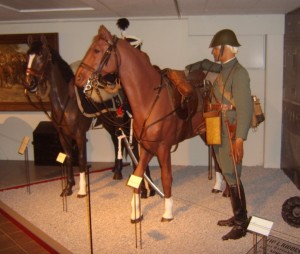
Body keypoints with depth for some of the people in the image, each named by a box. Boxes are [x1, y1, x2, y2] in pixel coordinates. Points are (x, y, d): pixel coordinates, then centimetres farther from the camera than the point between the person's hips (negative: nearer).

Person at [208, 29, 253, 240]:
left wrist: (239, 141, -23)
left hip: (230, 134, -9)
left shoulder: (238, 73, -16)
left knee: (232, 177, 0)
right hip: (219, 132, 9)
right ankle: (237, 216, 32)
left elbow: (245, 109, -21)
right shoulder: (223, 71, 11)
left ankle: (242, 224, 15)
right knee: (228, 175, 17)